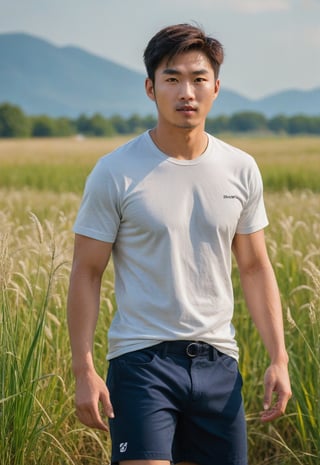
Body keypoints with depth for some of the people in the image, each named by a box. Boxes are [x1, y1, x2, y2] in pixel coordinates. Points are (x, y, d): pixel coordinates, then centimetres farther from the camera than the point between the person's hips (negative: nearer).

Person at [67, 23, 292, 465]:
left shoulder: (241, 170, 5)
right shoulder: (115, 173, -6)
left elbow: (255, 268, 12)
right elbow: (86, 273, -3)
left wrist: (279, 358, 6)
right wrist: (84, 371, -9)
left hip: (218, 362, 4)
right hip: (142, 360, -4)